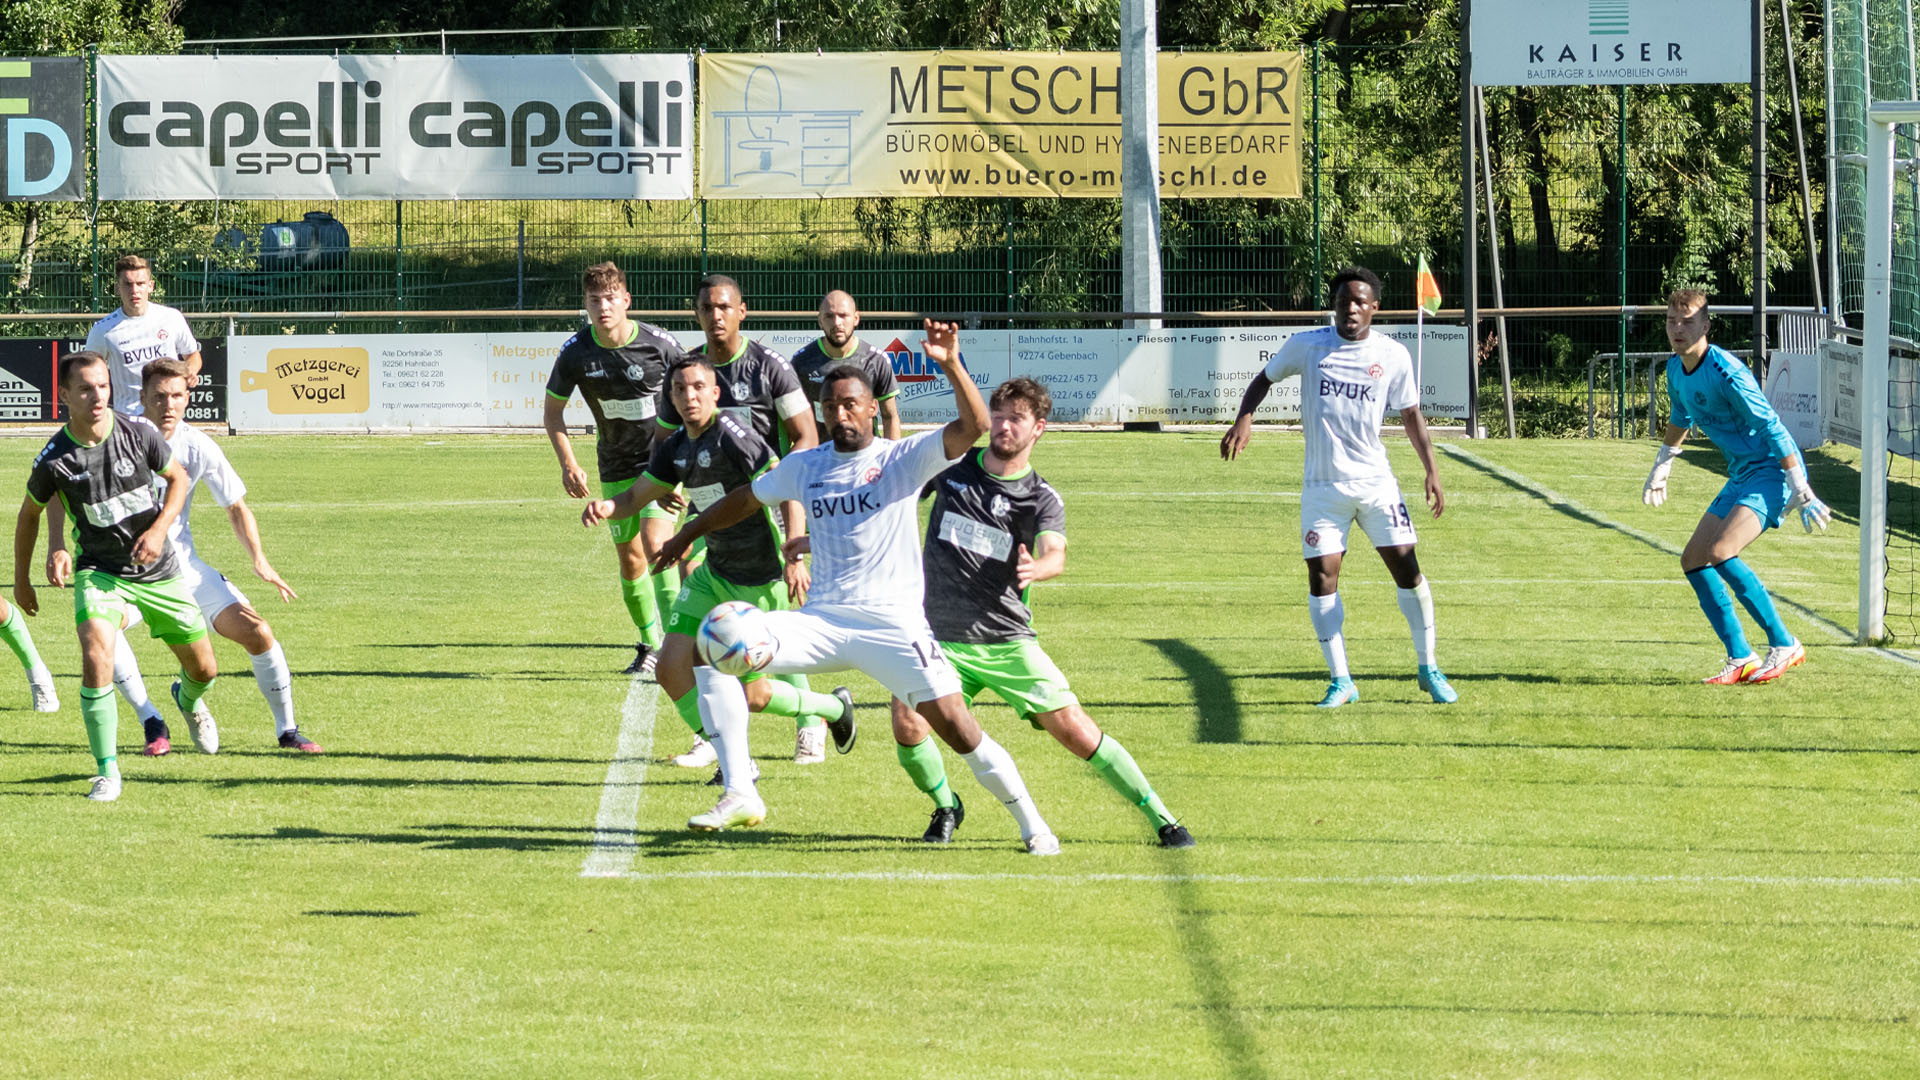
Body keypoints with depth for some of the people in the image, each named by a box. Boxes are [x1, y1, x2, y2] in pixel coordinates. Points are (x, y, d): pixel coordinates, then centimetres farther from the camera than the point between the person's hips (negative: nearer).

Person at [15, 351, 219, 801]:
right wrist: (21, 578, 9)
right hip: (99, 571, -2)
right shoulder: (54, 459, -16)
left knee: (203, 669, 9)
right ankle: (107, 772, -16)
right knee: (96, 658, -27)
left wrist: (159, 528, -13)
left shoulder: (138, 432, -13)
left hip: (158, 569, 2)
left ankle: (188, 700, 49)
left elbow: (178, 477, 3)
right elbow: (30, 512, 3)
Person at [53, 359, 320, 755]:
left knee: (255, 631, -11)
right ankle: (152, 724, -16)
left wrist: (259, 560, -13)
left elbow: (236, 507, 3)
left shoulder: (199, 447, -9)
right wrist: (58, 545, -25)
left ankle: (286, 730, 8)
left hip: (182, 564, 2)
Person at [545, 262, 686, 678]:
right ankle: (650, 646, 24)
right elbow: (553, 411, 4)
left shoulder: (660, 344, -15)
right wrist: (568, 464, -8)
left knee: (654, 543, -21)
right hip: (616, 468, 3)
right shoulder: (575, 353, -10)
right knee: (629, 559, 8)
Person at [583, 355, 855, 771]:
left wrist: (795, 557, -32)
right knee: (671, 670, -2)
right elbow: (637, 496, 14)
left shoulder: (732, 436, -20)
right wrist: (606, 507, -9)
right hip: (712, 575, 8)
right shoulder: (676, 448, 5)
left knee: (750, 696, -1)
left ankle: (833, 708, 27)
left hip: (759, 583, -8)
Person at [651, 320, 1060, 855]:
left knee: (953, 723, -15)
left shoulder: (903, 459, -1)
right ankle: (739, 795, -13)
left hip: (893, 624, -4)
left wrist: (951, 365, -30)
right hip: (822, 622, 4)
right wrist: (688, 533, 39)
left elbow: (974, 426, -17)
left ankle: (1033, 825, 5)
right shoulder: (803, 466, 12)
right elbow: (745, 499, 31)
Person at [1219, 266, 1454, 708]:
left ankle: (1428, 669, 11)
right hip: (1322, 485, 0)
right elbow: (1265, 378, 11)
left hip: (1375, 481, 0)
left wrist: (1431, 471, 1)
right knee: (1322, 575, -4)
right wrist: (1244, 419, -7)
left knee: (1406, 566, -5)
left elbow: (1411, 414, 9)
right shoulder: (1307, 345, -1)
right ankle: (1341, 680, 5)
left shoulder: (1393, 355, 0)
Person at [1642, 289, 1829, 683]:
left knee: (1720, 552, -26)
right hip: (1740, 476, 10)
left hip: (1772, 471, -9)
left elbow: (1772, 429, -22)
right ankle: (1741, 660, 8)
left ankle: (1784, 645, -17)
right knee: (1693, 561, 4)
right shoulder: (1676, 368, 4)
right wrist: (1661, 467, 37)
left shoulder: (1726, 373, -23)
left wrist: (1800, 492, -23)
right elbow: (1682, 416, 27)